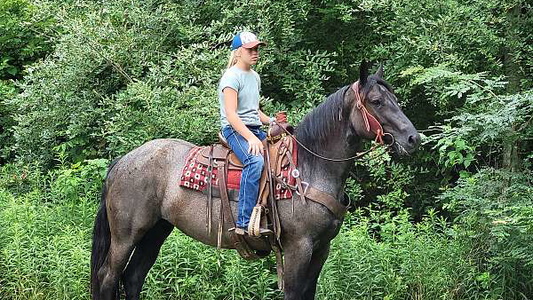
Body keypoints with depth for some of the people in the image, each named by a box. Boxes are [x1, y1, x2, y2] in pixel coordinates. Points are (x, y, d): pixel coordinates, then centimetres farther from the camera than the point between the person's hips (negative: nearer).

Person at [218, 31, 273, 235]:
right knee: (256, 161, -35)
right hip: (235, 129, -9)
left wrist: (273, 122, 12)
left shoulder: (255, 77, 19)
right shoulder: (232, 77, -9)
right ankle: (244, 222, -40)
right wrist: (250, 138, -28)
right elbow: (231, 114, -18)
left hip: (255, 129, 9)